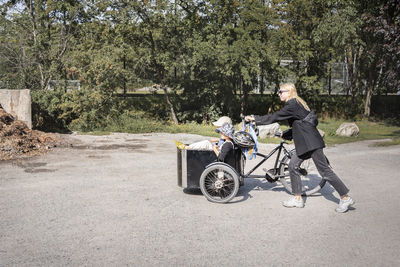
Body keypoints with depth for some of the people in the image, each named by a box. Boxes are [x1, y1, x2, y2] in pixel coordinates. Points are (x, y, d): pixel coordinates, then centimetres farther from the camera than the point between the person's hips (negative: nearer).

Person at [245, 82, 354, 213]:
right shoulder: (297, 103, 16)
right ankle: (298, 199, 14)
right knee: (293, 166, 9)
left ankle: (346, 198, 4)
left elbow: (274, 117, -17)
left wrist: (255, 118, -10)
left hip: (311, 142, -10)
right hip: (304, 142, 10)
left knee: (324, 170, -5)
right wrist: (285, 134, 21)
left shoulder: (292, 105, -15)